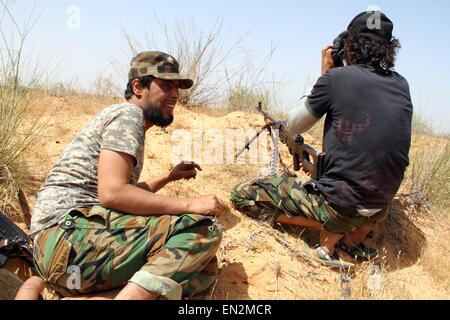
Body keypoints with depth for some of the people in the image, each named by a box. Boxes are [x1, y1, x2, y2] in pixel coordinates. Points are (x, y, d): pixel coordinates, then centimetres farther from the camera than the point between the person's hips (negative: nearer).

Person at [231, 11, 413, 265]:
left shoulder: (337, 78, -11)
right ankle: (356, 237, 17)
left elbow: (293, 126, 4)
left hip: (339, 204, -6)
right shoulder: (402, 86, 4)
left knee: (242, 195, 5)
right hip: (380, 209, 6)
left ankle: (330, 229, -3)